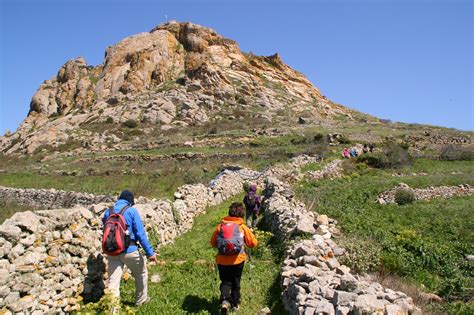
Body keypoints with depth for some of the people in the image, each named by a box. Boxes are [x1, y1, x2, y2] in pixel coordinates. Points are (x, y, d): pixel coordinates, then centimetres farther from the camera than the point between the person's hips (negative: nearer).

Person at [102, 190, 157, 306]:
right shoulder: (131, 211, -9)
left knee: (113, 281, 6)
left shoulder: (108, 212, 6)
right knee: (141, 274, 20)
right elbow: (140, 233, -12)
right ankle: (141, 300, 34)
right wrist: (150, 252, -10)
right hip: (129, 251, -4)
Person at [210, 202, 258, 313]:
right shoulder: (243, 227, -6)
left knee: (225, 281, 17)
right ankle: (235, 304, 32)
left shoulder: (220, 226, -3)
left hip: (222, 260, 1)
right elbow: (254, 243, -2)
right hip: (238, 260, 0)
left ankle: (224, 300, -6)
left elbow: (213, 243, 6)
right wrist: (245, 242, 17)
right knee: (236, 282, 20)